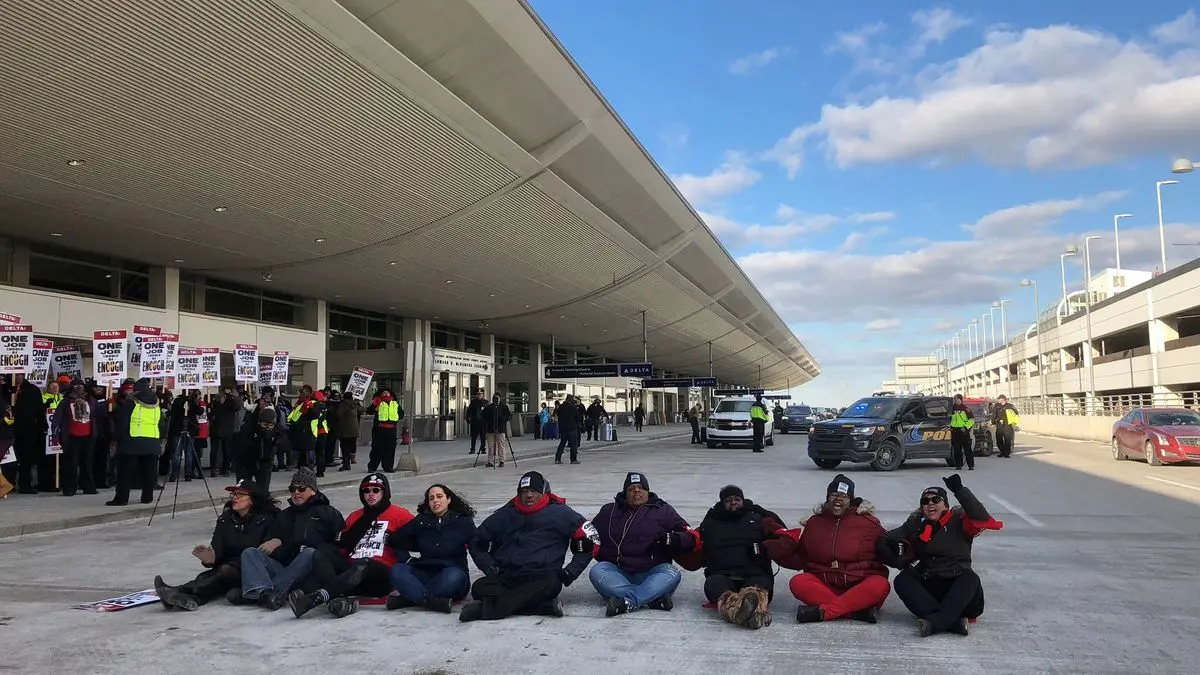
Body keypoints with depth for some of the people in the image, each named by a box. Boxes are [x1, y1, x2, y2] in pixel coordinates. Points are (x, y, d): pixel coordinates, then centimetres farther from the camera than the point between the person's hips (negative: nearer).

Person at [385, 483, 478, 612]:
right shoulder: (421, 521, 11)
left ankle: (408, 598, -31)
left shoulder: (463, 522, 3)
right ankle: (431, 601, -40)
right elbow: (394, 541, 13)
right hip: (425, 574, 3)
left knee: (454, 576, -37)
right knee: (397, 570, -24)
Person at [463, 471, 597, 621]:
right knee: (479, 587, -26)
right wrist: (491, 568, 6)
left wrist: (569, 572, -1)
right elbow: (477, 542, 22)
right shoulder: (504, 515, 14)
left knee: (551, 583, -37)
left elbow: (590, 541, 5)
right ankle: (546, 606, -36)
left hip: (542, 576, -3)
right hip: (505, 578, 3)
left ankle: (487, 608, -47)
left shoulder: (561, 514, 5)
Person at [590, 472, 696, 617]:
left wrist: (672, 539, -17)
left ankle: (627, 602, -40)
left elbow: (693, 538, 4)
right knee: (597, 572, -28)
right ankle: (655, 598, -33)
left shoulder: (664, 511, 11)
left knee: (672, 574, -29)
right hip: (618, 573, 1)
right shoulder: (609, 511, 15)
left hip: (652, 572, -1)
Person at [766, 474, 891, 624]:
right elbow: (799, 558, 9)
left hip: (859, 587, -2)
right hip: (825, 585, 2)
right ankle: (859, 610, -32)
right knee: (798, 583, -26)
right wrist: (770, 549, -4)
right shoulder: (814, 523, 9)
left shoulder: (868, 522, 3)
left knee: (880, 586, -33)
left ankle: (822, 611, -34)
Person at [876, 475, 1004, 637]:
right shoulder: (915, 524, 8)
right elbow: (883, 541, 4)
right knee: (902, 580, -24)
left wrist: (959, 490, -28)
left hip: (958, 588, -2)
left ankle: (934, 622, -46)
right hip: (926, 589, 2)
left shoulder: (959, 520, 2)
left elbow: (981, 517, -20)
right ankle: (953, 621, -38)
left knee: (971, 579, -31)